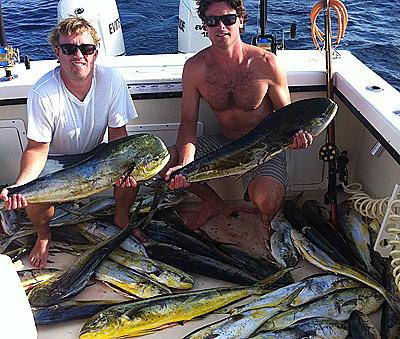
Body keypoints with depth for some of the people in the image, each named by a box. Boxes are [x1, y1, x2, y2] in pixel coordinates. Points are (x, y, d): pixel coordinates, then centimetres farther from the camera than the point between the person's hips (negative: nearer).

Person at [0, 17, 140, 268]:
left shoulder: (112, 81, -20)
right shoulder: (42, 93, -27)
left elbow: (118, 133, -11)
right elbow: (38, 148, -20)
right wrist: (21, 183, -39)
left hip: (96, 153, 2)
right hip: (55, 157, -2)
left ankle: (122, 218, 8)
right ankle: (43, 236, 9)